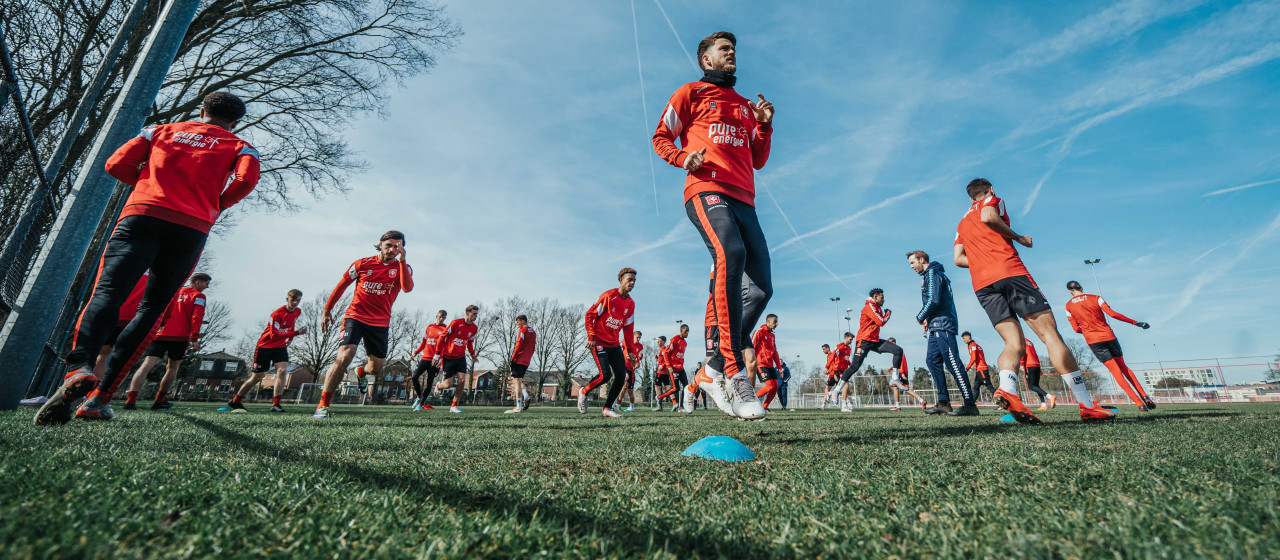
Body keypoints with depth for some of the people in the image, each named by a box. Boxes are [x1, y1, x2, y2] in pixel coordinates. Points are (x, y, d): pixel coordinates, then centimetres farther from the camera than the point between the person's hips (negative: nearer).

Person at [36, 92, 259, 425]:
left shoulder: (161, 130, 24)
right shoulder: (240, 147, 17)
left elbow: (117, 164, 12)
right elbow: (247, 180, -4)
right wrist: (214, 206, 12)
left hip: (141, 214, 1)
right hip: (191, 228, -1)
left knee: (106, 294, -9)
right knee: (151, 310, 5)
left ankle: (78, 368, -37)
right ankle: (100, 397, -2)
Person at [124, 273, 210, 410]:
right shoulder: (198, 296, 3)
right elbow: (196, 318, -8)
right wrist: (195, 339, -11)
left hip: (160, 334, 4)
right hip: (180, 337, -3)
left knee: (146, 365, -7)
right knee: (173, 368, 12)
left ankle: (131, 400, -21)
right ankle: (159, 401, 16)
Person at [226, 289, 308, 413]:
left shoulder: (297, 312, -2)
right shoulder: (277, 314, -25)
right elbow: (274, 335, -32)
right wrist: (296, 333, -40)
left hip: (280, 346, 5)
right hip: (265, 346, -5)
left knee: (282, 370, -17)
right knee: (257, 377, 4)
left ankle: (275, 404, -15)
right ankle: (235, 401, 27)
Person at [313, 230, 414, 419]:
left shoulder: (403, 267, -1)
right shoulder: (363, 264, 0)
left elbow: (407, 288, -23)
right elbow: (341, 285, 12)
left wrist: (402, 260, -27)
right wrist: (327, 309, 15)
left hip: (380, 323, 2)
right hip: (355, 317, -1)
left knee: (376, 369, 9)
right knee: (344, 357, -23)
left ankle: (361, 372, 48)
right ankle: (322, 405, -12)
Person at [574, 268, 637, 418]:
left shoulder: (630, 303, 8)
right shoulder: (608, 296, -12)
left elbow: (628, 328, 15)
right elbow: (590, 315, -10)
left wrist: (629, 349, 12)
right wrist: (591, 337, -16)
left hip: (615, 344, 7)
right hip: (599, 342, -7)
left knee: (621, 376, -2)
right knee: (605, 375, -16)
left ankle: (607, 409, 11)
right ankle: (583, 392, 12)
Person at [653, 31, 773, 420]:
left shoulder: (746, 107, 31)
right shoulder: (691, 93, 17)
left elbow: (758, 161, 30)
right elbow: (661, 137, 13)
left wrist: (764, 126, 13)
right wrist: (683, 157, -7)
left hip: (743, 199, 7)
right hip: (707, 189, -6)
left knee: (760, 288, -7)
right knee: (730, 253, -35)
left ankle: (714, 370, 2)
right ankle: (733, 372, -38)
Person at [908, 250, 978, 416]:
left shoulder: (932, 273, -7)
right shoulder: (929, 275, 23)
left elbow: (933, 301, -17)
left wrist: (920, 317, -4)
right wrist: (928, 320, 10)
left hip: (943, 324, -10)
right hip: (936, 327, 10)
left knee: (952, 362, -12)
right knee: (932, 360, 6)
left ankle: (970, 404, -11)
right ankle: (943, 402, 7)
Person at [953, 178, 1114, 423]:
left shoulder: (962, 223, 28)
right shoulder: (993, 201, 14)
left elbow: (958, 258, 17)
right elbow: (988, 217, -11)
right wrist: (1018, 237, -1)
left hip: (982, 285, 5)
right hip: (1010, 272, -5)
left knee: (1014, 343, 0)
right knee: (1050, 335, -5)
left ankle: (1006, 389, -27)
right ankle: (1087, 405, -6)